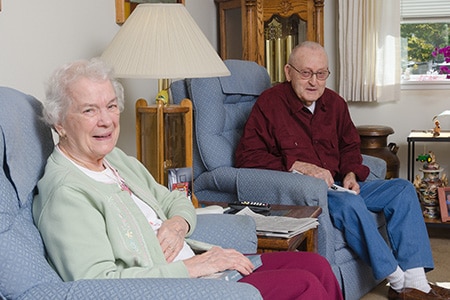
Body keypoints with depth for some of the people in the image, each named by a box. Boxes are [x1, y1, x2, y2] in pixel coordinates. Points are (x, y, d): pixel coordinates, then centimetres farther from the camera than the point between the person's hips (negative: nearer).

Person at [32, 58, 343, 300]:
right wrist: (191, 267, -22)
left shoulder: (117, 159, 12)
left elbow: (175, 200, 23)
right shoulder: (65, 193, -17)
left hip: (199, 267, 9)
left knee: (315, 265, 0)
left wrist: (178, 224, -3)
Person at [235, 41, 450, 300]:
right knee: (351, 204, -35)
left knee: (403, 189, -6)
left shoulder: (334, 103, 11)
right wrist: (298, 166, -21)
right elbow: (247, 156, -14)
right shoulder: (270, 103, -8)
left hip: (336, 186, 8)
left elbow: (350, 146, 24)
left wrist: (351, 174, 1)